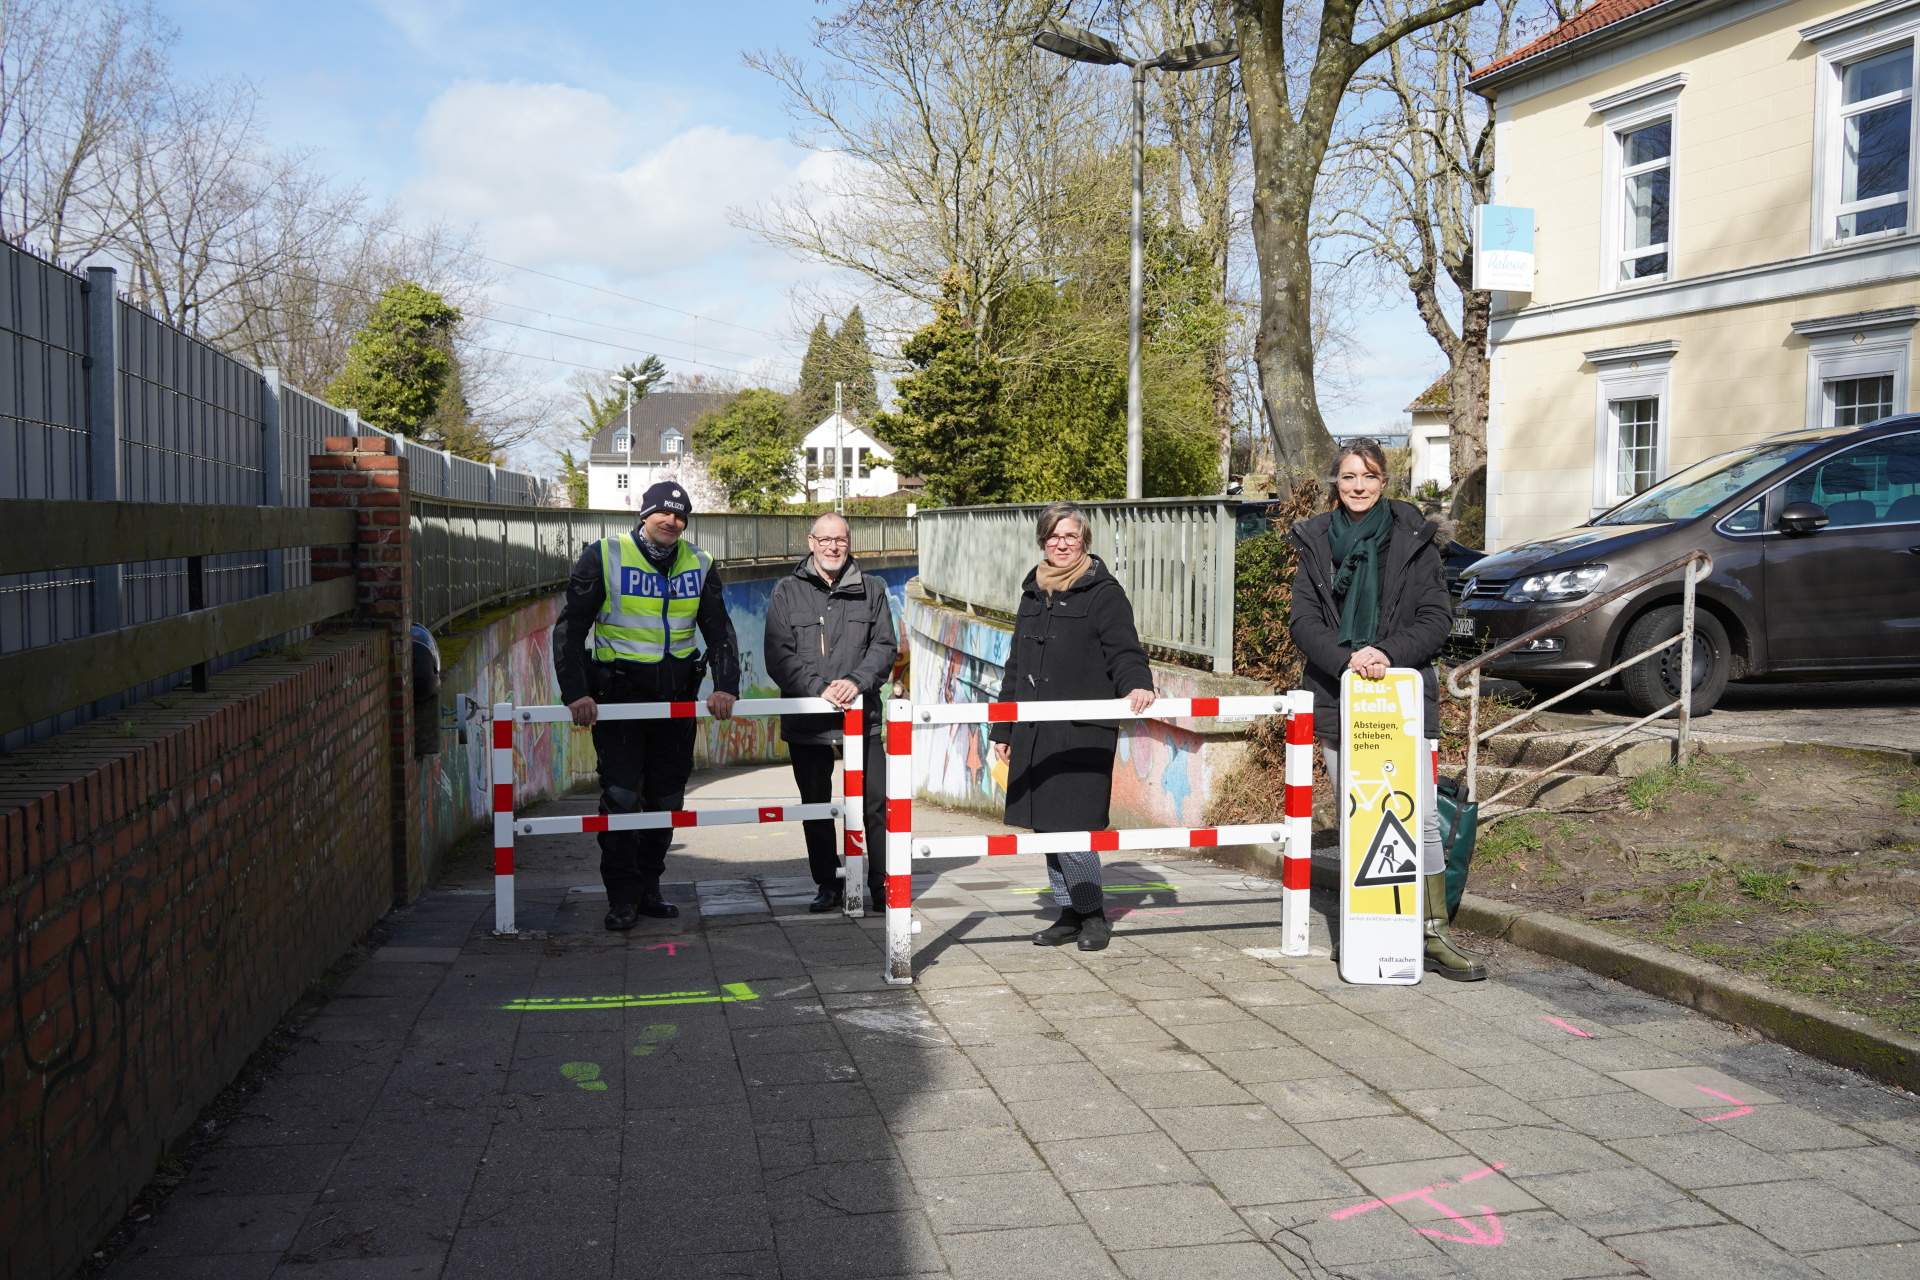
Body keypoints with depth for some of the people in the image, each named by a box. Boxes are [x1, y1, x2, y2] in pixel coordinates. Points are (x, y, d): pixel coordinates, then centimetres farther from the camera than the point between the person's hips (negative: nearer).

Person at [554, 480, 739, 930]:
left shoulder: (699, 565, 5)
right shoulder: (603, 558, -6)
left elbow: (720, 632, 7)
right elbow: (569, 629, -8)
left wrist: (725, 686, -9)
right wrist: (576, 693, -20)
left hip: (677, 698, 4)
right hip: (617, 697, -4)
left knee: (667, 798, 9)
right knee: (621, 796, -6)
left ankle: (648, 888, 21)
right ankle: (623, 897, 5)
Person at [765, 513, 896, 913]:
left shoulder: (871, 590, 8)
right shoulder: (787, 592, 4)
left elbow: (885, 646, 3)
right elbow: (779, 656, -4)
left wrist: (856, 681, -15)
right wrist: (820, 688, -16)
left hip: (862, 716, 0)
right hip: (806, 721, 0)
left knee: (875, 802, -3)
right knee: (816, 806, 10)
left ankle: (881, 884, 9)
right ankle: (828, 886, 22)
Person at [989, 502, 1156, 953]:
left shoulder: (1104, 592, -1)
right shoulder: (1033, 593, 18)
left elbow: (1124, 650, -7)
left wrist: (1137, 684, -29)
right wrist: (1003, 728, 22)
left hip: (1083, 732, -7)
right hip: (1034, 731, 7)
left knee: (1072, 826, -10)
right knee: (1045, 826, 8)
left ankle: (1093, 914, 7)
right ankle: (1070, 913, 20)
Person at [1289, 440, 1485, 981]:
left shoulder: (1413, 538, 3)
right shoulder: (1315, 541, 8)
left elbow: (1437, 617, -1)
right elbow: (1303, 621, 2)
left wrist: (1388, 652, -17)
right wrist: (1346, 659, -16)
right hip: (1338, 699, 2)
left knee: (1421, 818, -5)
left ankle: (1435, 936, 1)